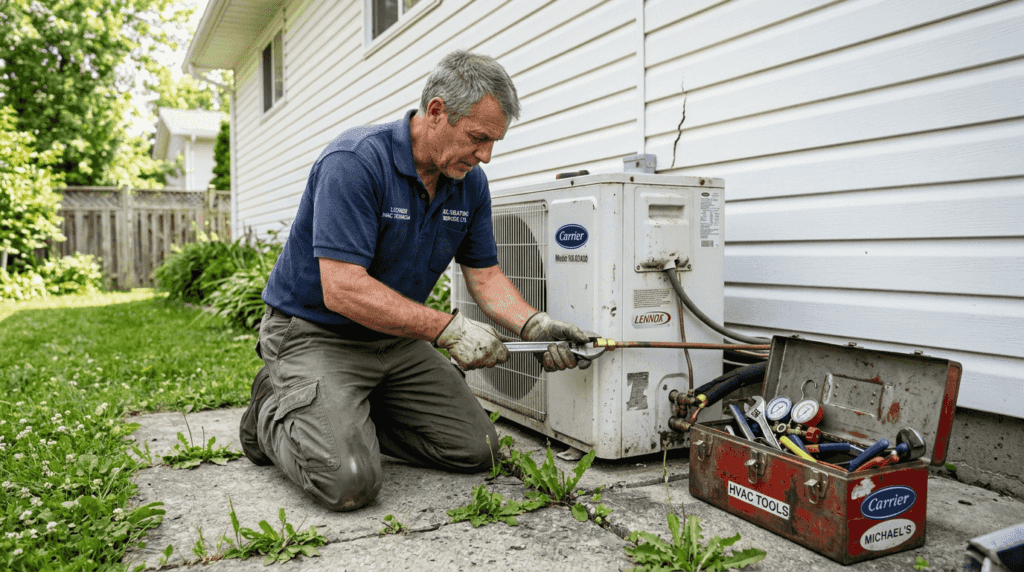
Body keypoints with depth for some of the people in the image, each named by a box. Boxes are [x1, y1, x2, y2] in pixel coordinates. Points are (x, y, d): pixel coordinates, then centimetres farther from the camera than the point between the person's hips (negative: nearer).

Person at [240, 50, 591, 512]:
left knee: (476, 450, 2)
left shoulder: (470, 183, -2)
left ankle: (355, 414, 18)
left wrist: (533, 325, -14)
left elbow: (484, 275, 4)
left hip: (396, 339, 7)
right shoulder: (354, 162, -25)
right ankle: (274, 410, 8)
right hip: (315, 334, -7)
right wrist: (448, 329, -29)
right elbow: (343, 290, -31)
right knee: (350, 481, -23)